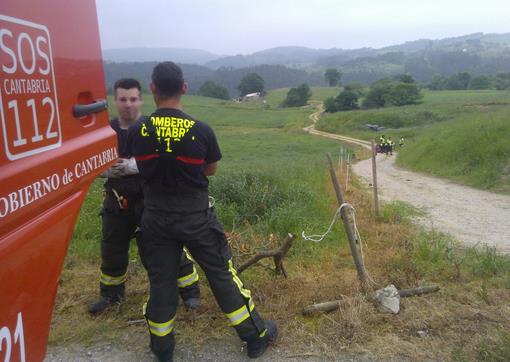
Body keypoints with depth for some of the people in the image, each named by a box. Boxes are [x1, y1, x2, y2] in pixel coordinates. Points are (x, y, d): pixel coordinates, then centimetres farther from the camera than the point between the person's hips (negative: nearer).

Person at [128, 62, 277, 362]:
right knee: (223, 275, 10)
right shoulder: (201, 131, -14)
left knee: (161, 282, 15)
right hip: (196, 217, -2)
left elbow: (144, 169, 4)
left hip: (157, 219, 2)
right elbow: (211, 170, 0)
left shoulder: (138, 132, -10)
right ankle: (256, 336, 25)